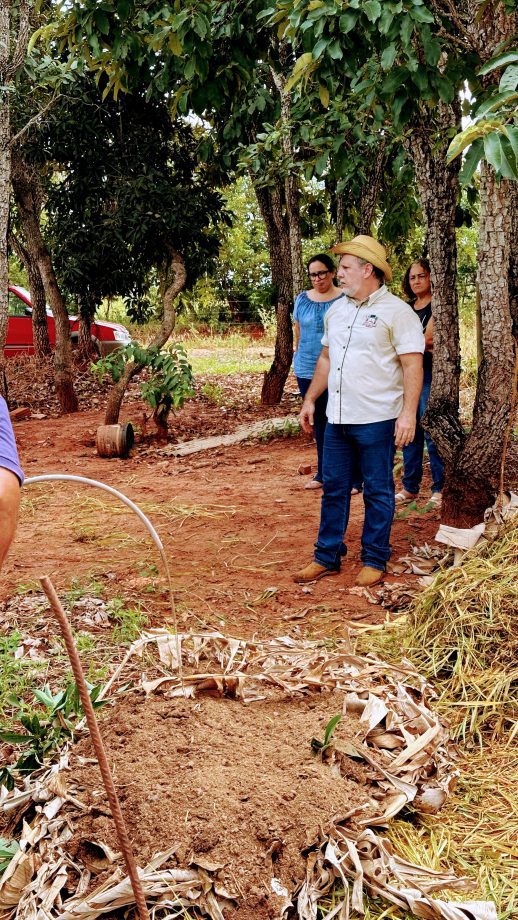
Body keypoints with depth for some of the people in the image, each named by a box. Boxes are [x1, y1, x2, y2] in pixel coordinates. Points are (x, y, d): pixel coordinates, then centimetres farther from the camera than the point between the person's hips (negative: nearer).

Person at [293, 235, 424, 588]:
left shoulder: (397, 311, -9)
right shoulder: (336, 310, 12)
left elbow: (413, 365, -13)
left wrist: (408, 413, -20)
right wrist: (310, 399, 17)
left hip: (377, 420, -6)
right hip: (337, 418, 7)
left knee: (378, 492, 5)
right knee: (333, 489, 12)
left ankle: (374, 560, 17)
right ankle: (327, 557, 22)